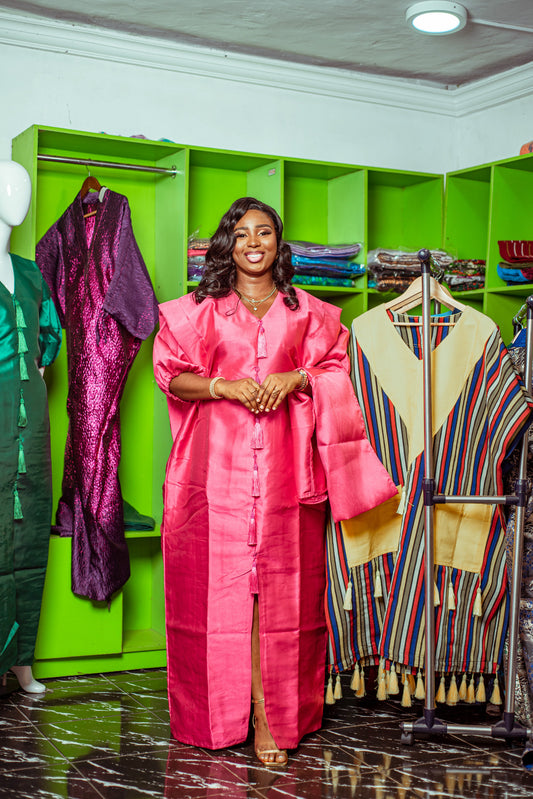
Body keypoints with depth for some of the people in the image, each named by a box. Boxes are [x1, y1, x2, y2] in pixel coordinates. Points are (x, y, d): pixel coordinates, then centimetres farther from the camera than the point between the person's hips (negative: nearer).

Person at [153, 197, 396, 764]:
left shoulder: (307, 312, 13)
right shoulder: (201, 309, 10)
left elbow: (333, 372, 13)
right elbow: (171, 374, 5)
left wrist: (295, 379, -7)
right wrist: (223, 385, -10)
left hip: (283, 466, 1)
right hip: (217, 462, 0)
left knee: (279, 586, -2)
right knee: (217, 582, 0)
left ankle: (272, 715, 4)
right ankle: (219, 714, 13)